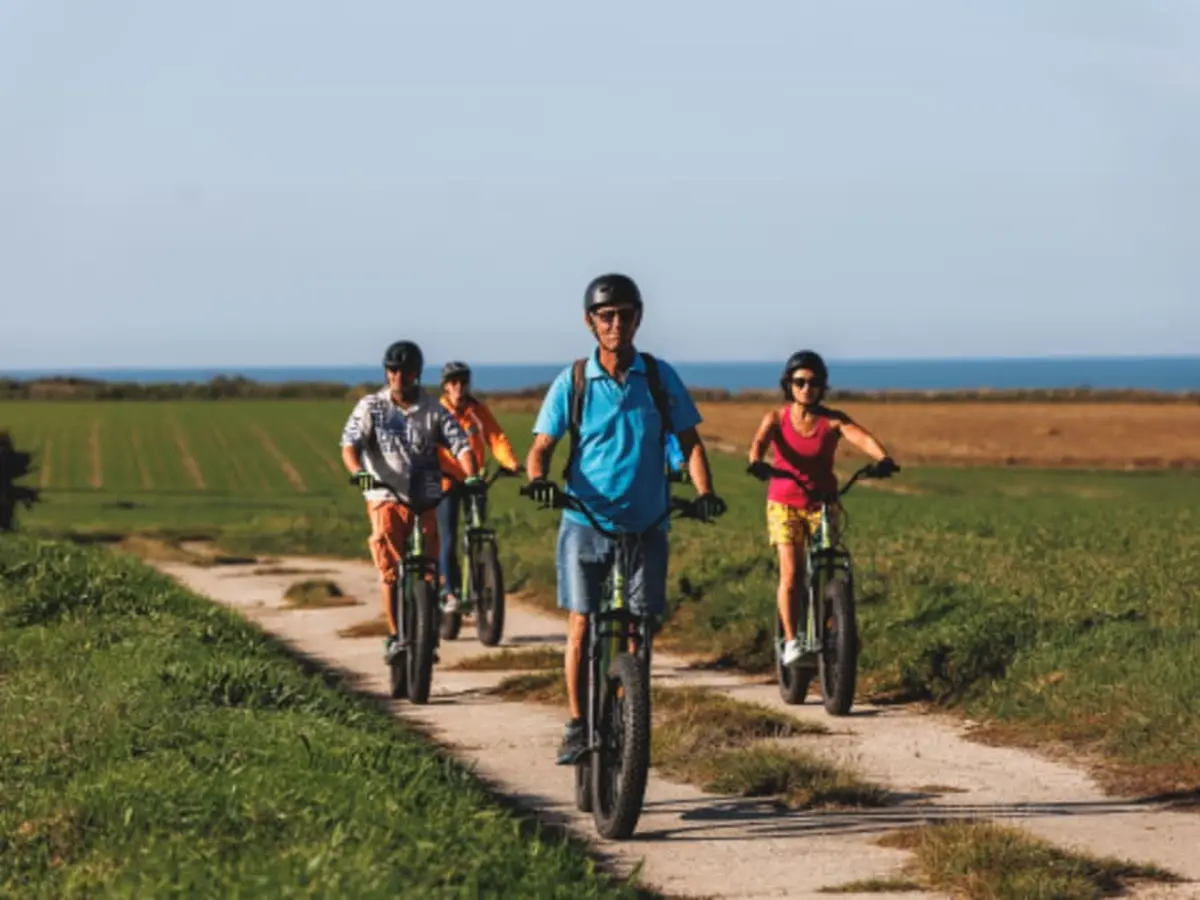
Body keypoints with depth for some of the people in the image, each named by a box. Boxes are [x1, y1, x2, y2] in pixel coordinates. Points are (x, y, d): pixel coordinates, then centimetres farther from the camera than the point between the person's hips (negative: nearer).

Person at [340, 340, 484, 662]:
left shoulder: (433, 410, 5)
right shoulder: (371, 406, 3)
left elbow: (460, 444, -3)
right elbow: (350, 444, -8)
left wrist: (472, 476, -23)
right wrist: (358, 472, -29)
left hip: (425, 499, 1)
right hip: (385, 496, -1)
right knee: (390, 569, -11)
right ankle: (394, 635, -4)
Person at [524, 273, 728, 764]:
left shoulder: (659, 377, 1)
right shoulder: (572, 382, -2)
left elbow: (689, 441, 5)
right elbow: (541, 447, -2)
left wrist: (704, 491, -12)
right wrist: (538, 478, -25)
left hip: (645, 525, 1)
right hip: (585, 522, -1)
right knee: (581, 626, -2)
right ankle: (577, 725, 8)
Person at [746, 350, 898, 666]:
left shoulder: (832, 421, -8)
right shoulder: (777, 419, -6)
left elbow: (863, 438, -25)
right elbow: (759, 442, -25)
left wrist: (883, 459, -46)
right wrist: (757, 463, -49)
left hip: (823, 503, 1)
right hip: (785, 503, -1)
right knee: (790, 574, -13)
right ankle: (791, 641, -3)